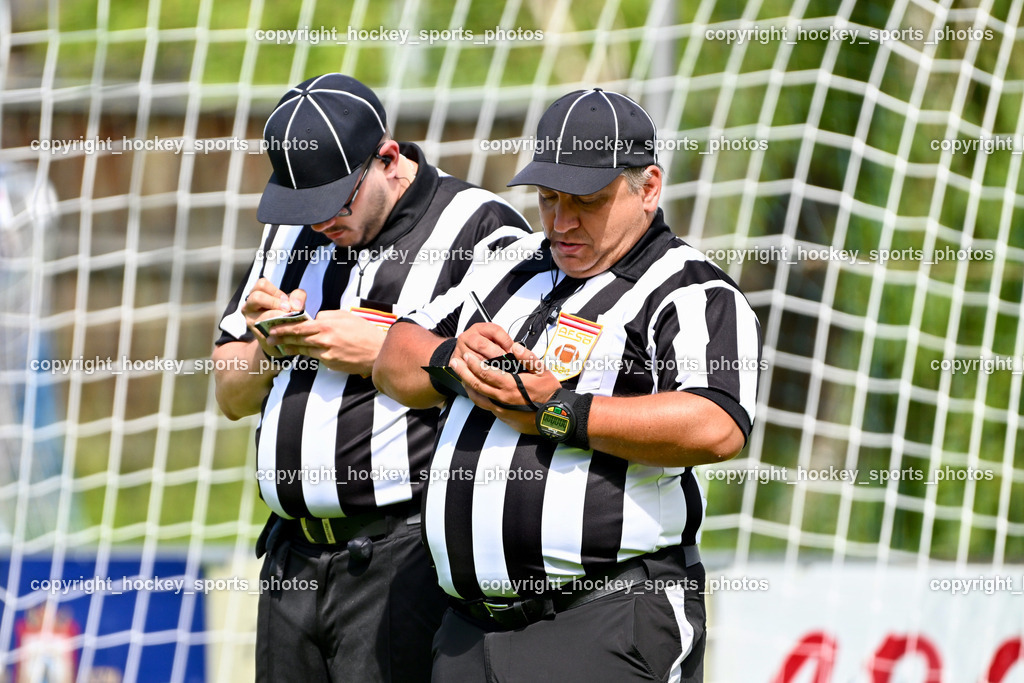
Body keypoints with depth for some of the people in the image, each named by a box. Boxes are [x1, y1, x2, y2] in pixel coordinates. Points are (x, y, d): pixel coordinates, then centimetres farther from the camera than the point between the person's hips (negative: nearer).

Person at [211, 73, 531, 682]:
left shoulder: (482, 230, -4)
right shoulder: (291, 234, 19)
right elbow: (233, 397, 22)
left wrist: (380, 352, -15)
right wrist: (271, 342, 0)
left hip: (401, 557, -7)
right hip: (293, 562, 7)